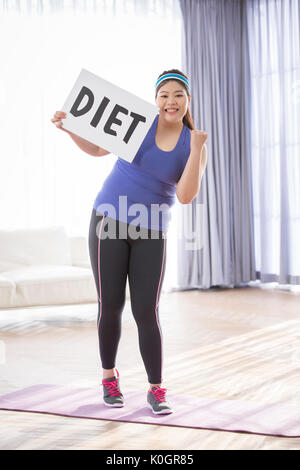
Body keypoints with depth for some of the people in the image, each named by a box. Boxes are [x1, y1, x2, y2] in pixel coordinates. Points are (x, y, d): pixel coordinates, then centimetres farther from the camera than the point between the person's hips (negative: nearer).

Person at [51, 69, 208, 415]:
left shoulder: (194, 145, -1)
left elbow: (186, 196, -13)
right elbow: (97, 149, 11)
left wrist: (196, 150, -21)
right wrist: (69, 128, -6)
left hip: (150, 234, 0)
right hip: (109, 221, 0)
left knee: (146, 312, -5)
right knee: (110, 306, 1)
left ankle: (156, 390, 11)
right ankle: (109, 377, 25)